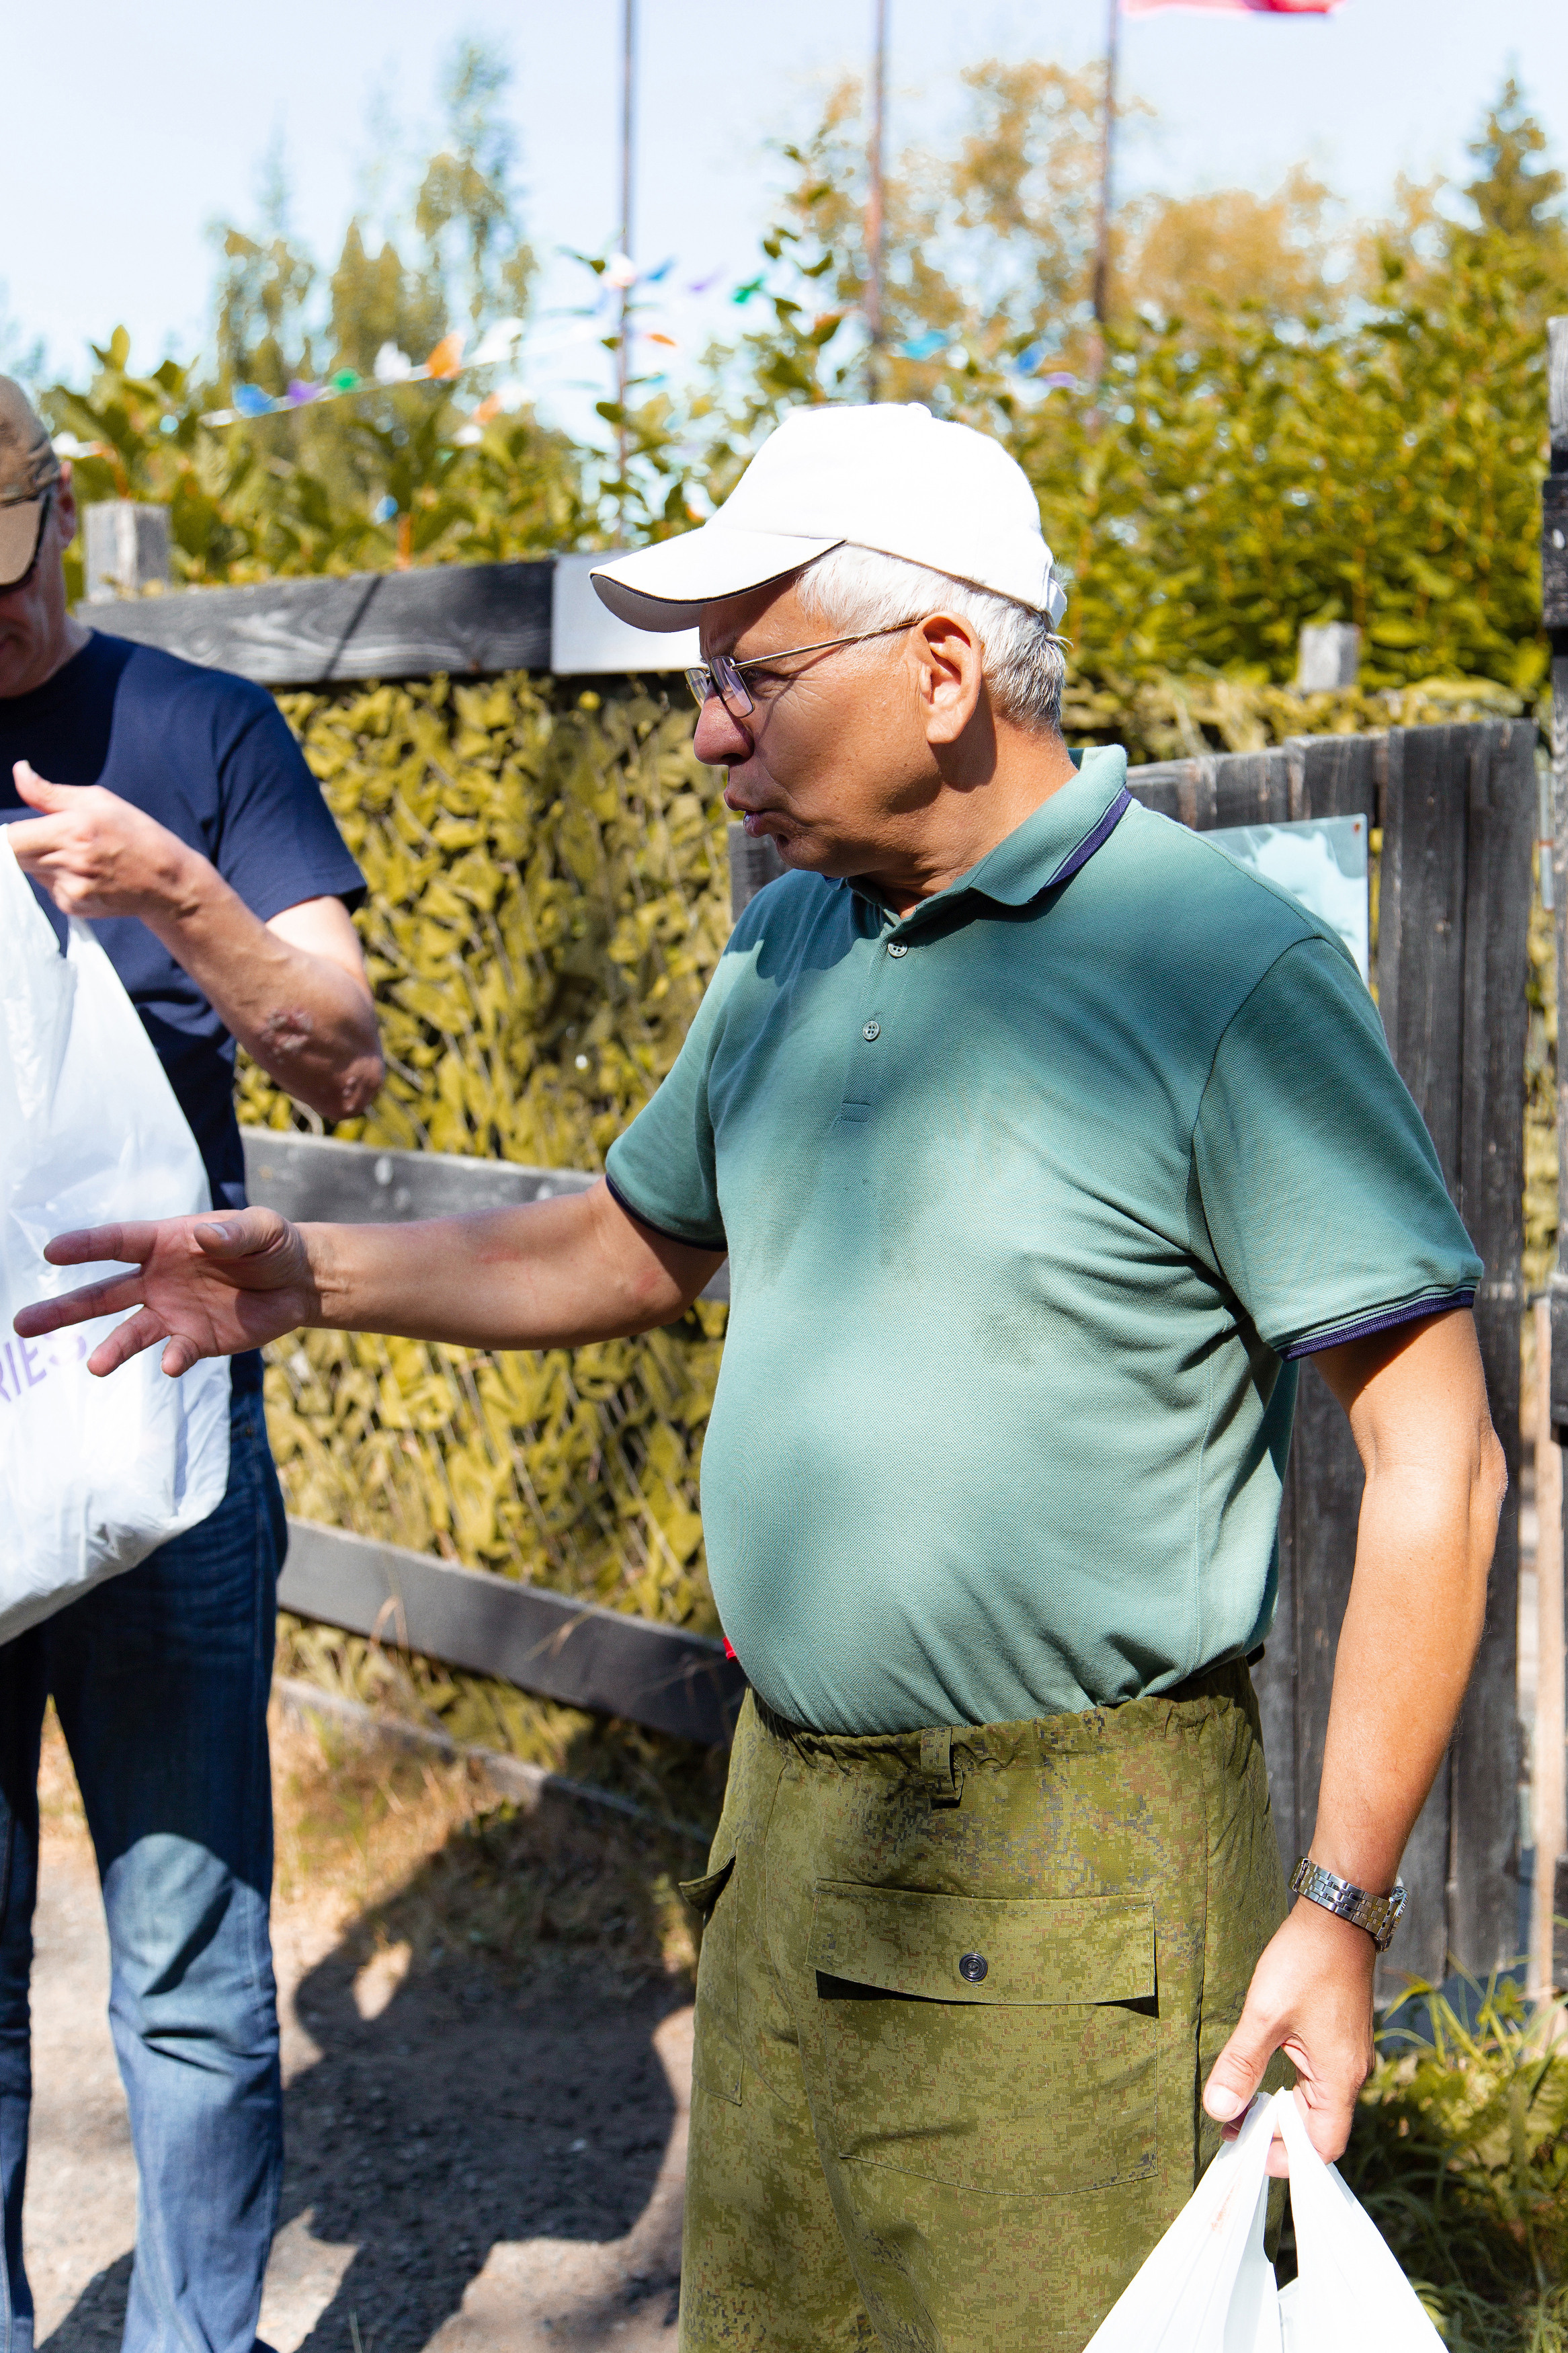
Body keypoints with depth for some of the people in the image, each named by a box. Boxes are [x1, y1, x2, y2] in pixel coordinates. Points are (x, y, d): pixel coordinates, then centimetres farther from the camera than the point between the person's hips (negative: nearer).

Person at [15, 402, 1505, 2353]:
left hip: (1069, 1891, -7)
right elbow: (639, 1243, 26)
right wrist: (309, 1280, 14)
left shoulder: (1232, 973, -14)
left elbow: (1434, 1455, -15)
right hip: (788, 1830, 7)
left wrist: (1343, 1905, -18)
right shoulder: (790, 944, 9)